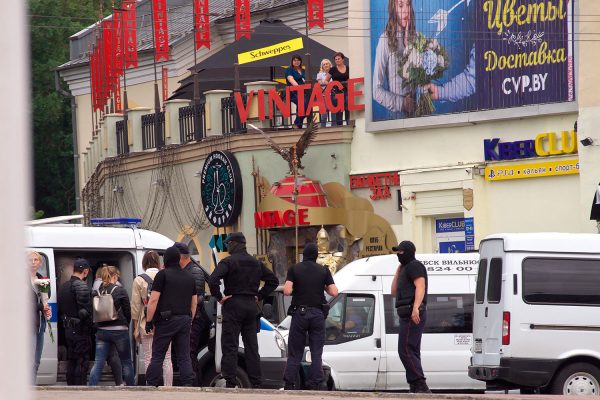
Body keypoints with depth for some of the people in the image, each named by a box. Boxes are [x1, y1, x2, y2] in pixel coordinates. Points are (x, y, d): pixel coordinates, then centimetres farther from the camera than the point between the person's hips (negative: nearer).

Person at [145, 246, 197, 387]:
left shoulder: (163, 274, -5)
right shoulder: (189, 277, 15)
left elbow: (153, 300, -10)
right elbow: (194, 302, 19)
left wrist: (149, 321, -5)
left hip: (166, 320, -5)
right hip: (185, 320, 5)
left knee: (157, 356, 0)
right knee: (184, 357, 5)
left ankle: (151, 386, -3)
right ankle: (188, 385, -3)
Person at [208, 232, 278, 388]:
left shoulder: (228, 262, -9)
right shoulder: (256, 263, 12)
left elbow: (213, 281, -23)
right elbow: (273, 280, 17)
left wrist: (219, 297, -11)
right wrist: (259, 296, 13)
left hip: (233, 305, -6)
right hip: (251, 305, 6)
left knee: (230, 346, -4)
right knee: (251, 346, 10)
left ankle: (230, 383, -10)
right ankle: (256, 383, 9)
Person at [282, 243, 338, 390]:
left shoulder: (294, 269, -1)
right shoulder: (323, 271, 3)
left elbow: (287, 291, -12)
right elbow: (334, 292, -3)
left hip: (299, 313, -1)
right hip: (318, 314, 1)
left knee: (294, 353, 5)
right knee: (316, 353, 5)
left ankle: (289, 385, 0)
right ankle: (314, 385, -2)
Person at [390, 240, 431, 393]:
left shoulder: (414, 266, -5)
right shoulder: (405, 269, 27)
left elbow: (420, 287, -20)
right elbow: (394, 292, 27)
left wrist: (416, 307, -33)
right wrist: (398, 271, 22)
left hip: (413, 315, -11)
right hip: (408, 316, 11)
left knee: (405, 350, -17)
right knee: (411, 352, 11)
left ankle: (420, 386, -24)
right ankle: (416, 388, 12)